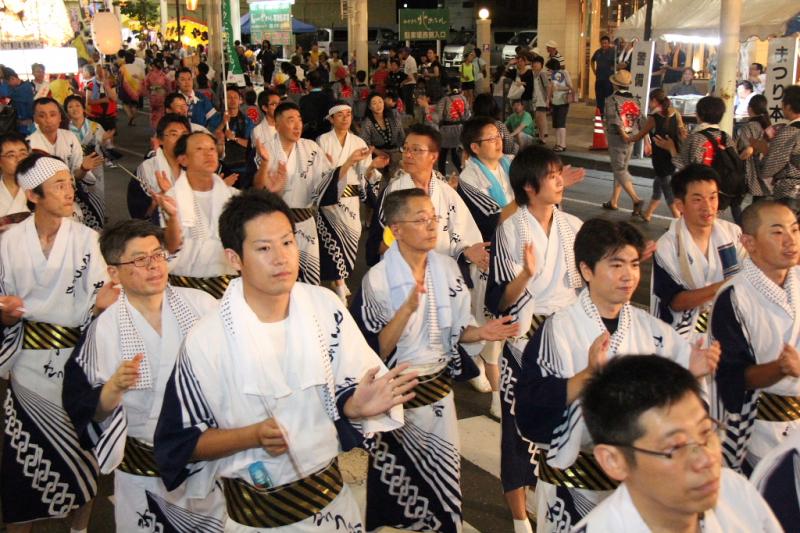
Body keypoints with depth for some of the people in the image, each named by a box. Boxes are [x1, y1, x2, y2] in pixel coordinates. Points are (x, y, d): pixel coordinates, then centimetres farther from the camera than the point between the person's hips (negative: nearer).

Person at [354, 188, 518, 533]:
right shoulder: (377, 280, -17)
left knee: (444, 477, 14)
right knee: (397, 484, 11)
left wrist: (480, 333, -13)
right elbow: (374, 351, -19)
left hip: (438, 388, 4)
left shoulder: (447, 269, -2)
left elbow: (455, 331, 7)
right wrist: (408, 308, -30)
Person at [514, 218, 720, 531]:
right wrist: (587, 375, -31)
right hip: (572, 479, -4)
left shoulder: (650, 328, 1)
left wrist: (691, 372, -11)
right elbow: (529, 409, -22)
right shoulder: (558, 330, -14)